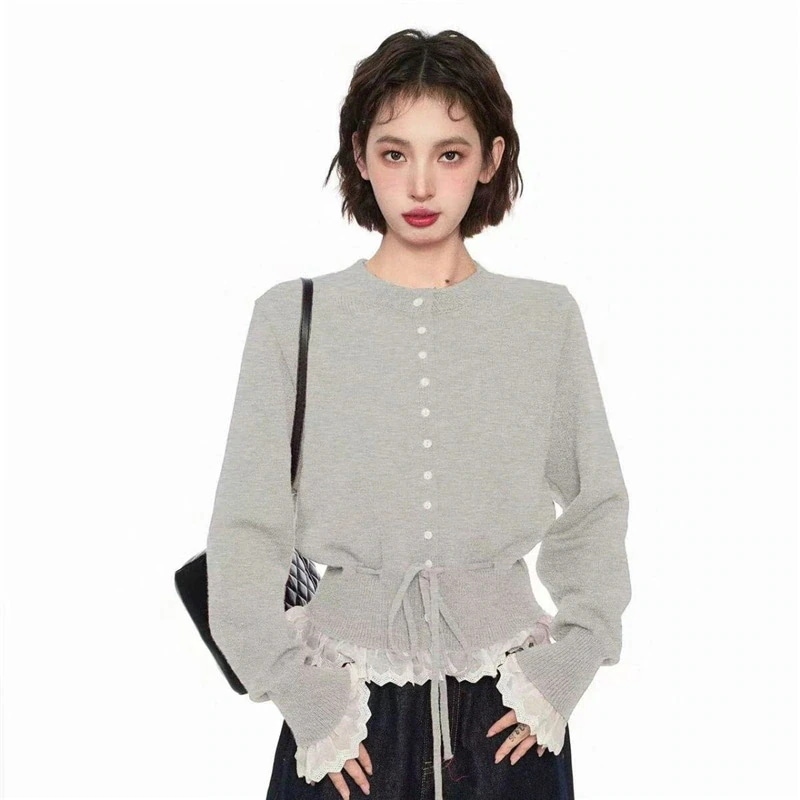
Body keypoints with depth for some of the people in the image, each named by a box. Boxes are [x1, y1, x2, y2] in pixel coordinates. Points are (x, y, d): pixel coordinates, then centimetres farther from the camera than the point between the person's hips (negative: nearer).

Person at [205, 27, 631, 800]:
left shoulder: (546, 317, 0)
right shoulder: (293, 316, -4)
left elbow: (597, 509, 7)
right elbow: (244, 531, -3)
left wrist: (566, 668, -2)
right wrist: (301, 695, -9)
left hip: (506, 706, 1)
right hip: (347, 701, -1)